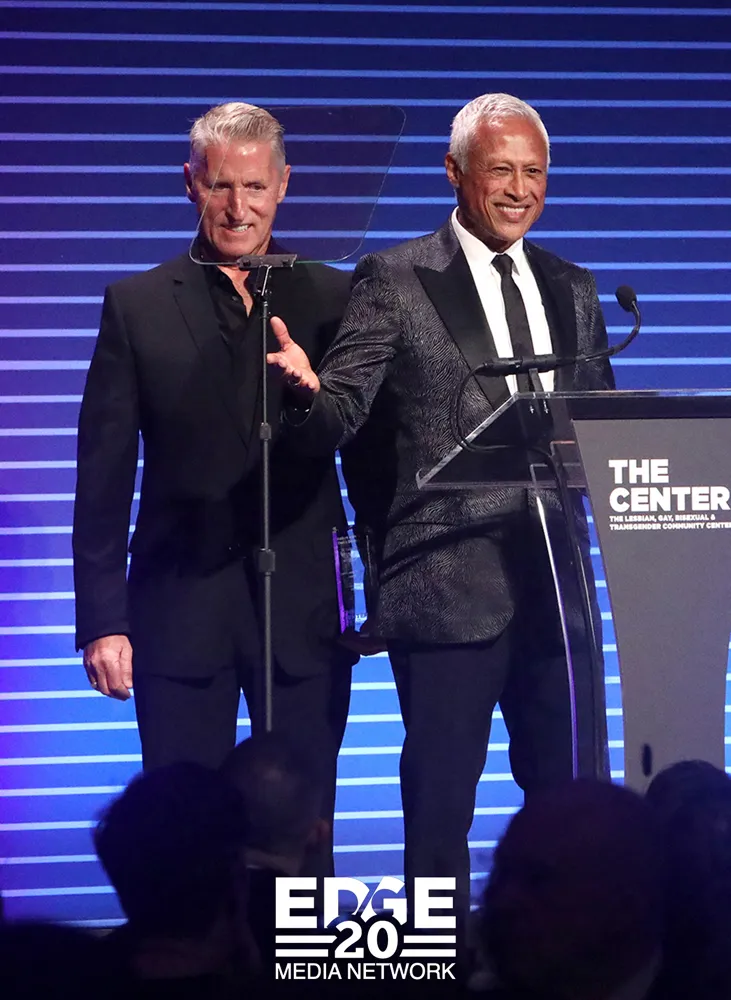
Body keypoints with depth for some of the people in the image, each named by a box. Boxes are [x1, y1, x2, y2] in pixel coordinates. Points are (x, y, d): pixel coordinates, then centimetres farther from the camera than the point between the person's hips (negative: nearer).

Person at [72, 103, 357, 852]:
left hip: (303, 609, 0)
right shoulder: (137, 306, 5)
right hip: (181, 609, 0)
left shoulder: (332, 299, 6)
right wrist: (101, 619, -2)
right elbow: (103, 477, 4)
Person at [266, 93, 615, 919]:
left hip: (558, 582, 5)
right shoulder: (394, 280, -2)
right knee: (440, 804, 0)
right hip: (448, 586, -5)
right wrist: (308, 390, -31)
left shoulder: (573, 291, 14)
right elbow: (339, 422, -9)